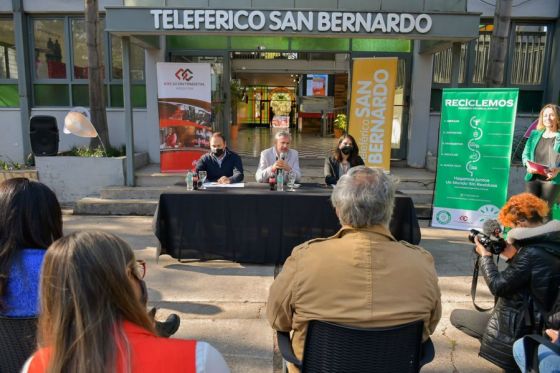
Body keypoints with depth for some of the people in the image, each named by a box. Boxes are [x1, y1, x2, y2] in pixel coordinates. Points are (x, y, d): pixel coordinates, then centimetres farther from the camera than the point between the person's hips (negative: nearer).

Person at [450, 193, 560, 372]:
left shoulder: (532, 253, -28)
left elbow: (497, 286, -21)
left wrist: (485, 255, -11)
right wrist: (512, 255, 2)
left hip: (520, 327, -9)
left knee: (456, 316, 4)